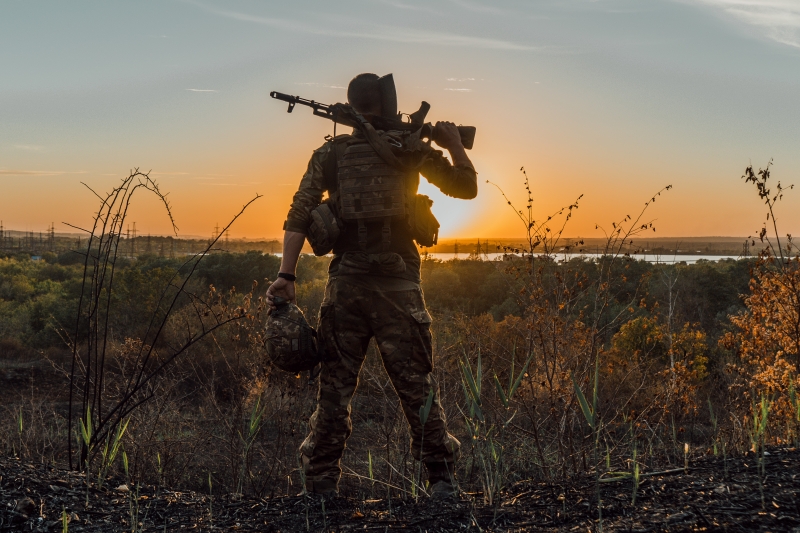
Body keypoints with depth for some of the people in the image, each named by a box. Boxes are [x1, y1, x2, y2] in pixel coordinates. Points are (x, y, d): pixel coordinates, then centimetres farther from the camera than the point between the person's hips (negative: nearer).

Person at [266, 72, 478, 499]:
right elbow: (466, 187, 11)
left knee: (335, 386, 7)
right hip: (398, 285, -1)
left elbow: (299, 216, 0)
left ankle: (321, 483, 10)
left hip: (346, 284, 1)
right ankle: (441, 477, 9)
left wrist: (286, 275, 0)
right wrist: (455, 144, 22)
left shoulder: (330, 153, 5)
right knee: (417, 384, 5)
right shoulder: (412, 149, 2)